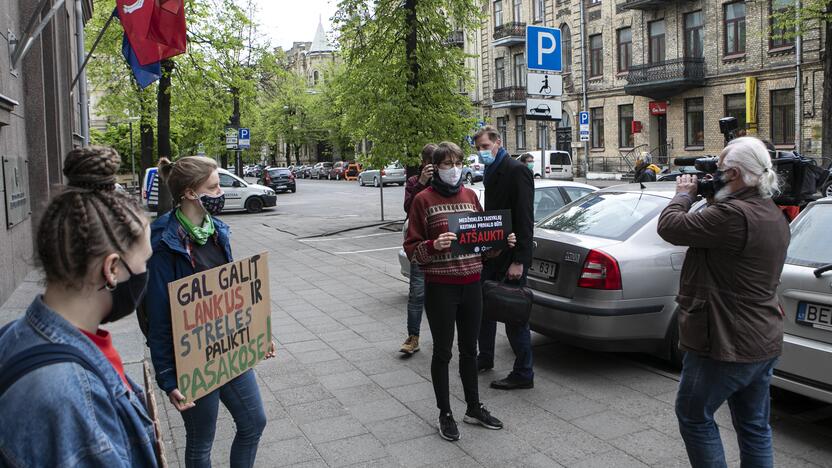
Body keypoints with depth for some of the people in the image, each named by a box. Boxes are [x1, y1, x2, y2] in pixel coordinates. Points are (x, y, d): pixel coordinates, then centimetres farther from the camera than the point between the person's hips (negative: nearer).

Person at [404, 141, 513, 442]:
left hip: (471, 284, 5)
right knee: (443, 352, 7)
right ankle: (445, 414, 22)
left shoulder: (470, 195, 9)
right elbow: (412, 248, -7)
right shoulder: (423, 200, -6)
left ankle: (474, 408, 30)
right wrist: (434, 245, -26)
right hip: (440, 287, -4)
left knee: (470, 349, 15)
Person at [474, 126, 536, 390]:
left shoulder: (516, 171, -14)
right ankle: (485, 358, 34)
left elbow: (524, 219, -20)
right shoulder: (492, 173, 14)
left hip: (511, 257, -9)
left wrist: (518, 261, -23)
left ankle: (524, 374, 10)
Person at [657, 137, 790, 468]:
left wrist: (684, 194, -1)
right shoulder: (774, 216, 7)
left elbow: (669, 227, -19)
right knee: (754, 425, 18)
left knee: (694, 416, 10)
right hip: (765, 342, 9)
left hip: (727, 345, -9)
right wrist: (714, 200, 7)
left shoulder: (732, 215, -26)